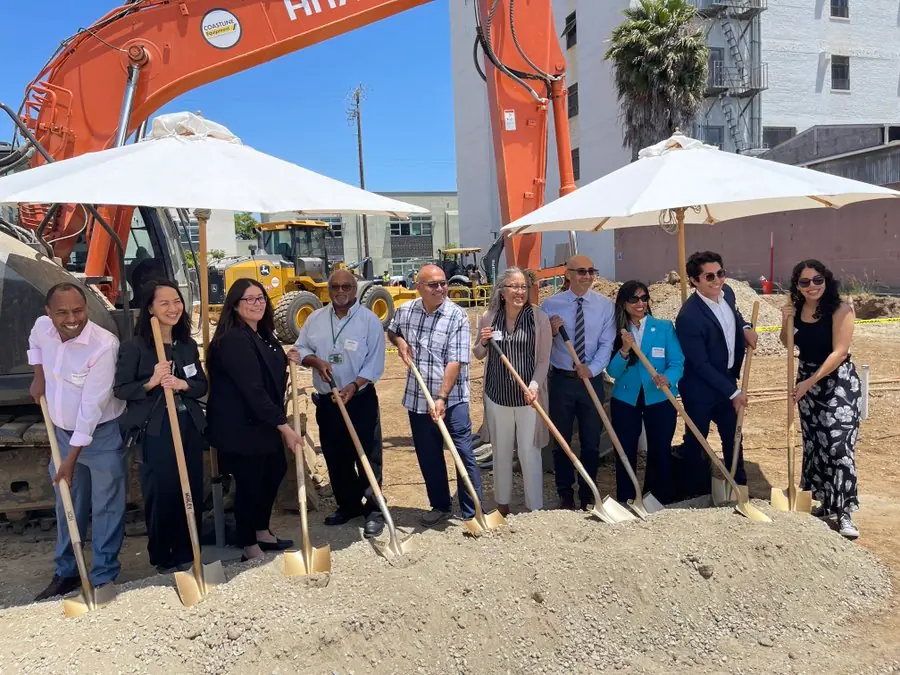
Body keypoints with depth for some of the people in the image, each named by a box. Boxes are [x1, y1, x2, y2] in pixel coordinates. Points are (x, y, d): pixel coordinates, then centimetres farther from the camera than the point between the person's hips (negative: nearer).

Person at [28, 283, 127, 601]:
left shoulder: (104, 345, -28)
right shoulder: (43, 326, -8)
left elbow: (91, 408, -26)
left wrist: (71, 459, -21)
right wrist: (39, 377, 9)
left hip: (101, 434, -6)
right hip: (62, 431, 7)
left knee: (106, 509, 3)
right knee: (66, 505, 20)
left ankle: (103, 579, 17)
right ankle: (65, 573, 36)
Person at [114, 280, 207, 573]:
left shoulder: (188, 345, 9)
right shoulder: (134, 346, -6)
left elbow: (202, 385, 9)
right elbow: (120, 389, -7)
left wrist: (182, 385, -12)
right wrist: (151, 382, -23)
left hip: (189, 426, 5)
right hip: (154, 429, -5)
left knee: (192, 491, 8)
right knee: (160, 493, 1)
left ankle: (187, 554, 24)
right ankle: (161, 557, 20)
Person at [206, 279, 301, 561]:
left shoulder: (262, 334, 7)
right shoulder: (233, 340, -23)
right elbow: (252, 389, -29)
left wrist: (286, 360, 8)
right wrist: (283, 425, -29)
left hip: (265, 422, 10)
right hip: (240, 427, -10)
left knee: (275, 471, 20)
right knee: (249, 483, 4)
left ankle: (262, 531, 38)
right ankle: (250, 547, 23)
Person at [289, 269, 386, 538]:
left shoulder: (369, 320, -8)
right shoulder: (315, 318, 6)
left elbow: (374, 363, -11)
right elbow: (300, 349, 8)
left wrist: (353, 386, -24)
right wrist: (316, 361, -13)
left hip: (361, 400, -5)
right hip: (326, 401, 5)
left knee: (367, 457, 0)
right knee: (335, 458, 14)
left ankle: (374, 510, 12)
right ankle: (348, 505, 30)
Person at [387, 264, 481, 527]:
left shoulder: (457, 316, -12)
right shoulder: (405, 311, 1)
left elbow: (455, 362, -18)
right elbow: (391, 331, 24)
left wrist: (441, 398, -24)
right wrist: (400, 342, 1)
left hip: (452, 398, -4)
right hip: (418, 398, 5)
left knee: (464, 454, -3)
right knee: (428, 456, 14)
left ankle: (472, 512, 8)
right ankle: (440, 506, 31)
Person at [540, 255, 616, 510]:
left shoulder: (605, 305, -1)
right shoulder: (550, 305, -4)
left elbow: (606, 344, -5)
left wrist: (592, 368, -20)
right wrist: (550, 331, -22)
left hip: (592, 380, 1)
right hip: (561, 380, 0)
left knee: (591, 442, 12)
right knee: (561, 441, 12)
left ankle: (588, 495, 30)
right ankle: (565, 494, 29)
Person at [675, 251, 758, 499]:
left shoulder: (726, 293, -5)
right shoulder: (689, 317, -29)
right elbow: (701, 365, -24)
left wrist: (745, 327, -3)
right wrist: (734, 392, -17)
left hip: (727, 382, 8)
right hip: (700, 390, -7)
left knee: (733, 437, 21)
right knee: (696, 442, 11)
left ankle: (739, 488, 41)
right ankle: (694, 494, 29)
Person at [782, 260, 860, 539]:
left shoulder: (841, 310, -16)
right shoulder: (796, 309, -1)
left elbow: (839, 352, -21)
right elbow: (788, 344, 13)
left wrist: (811, 381, -23)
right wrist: (786, 322, -8)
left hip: (838, 382, -6)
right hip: (807, 381, 6)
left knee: (839, 445, -10)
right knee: (813, 443, 12)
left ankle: (844, 513, -3)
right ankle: (823, 500, 27)